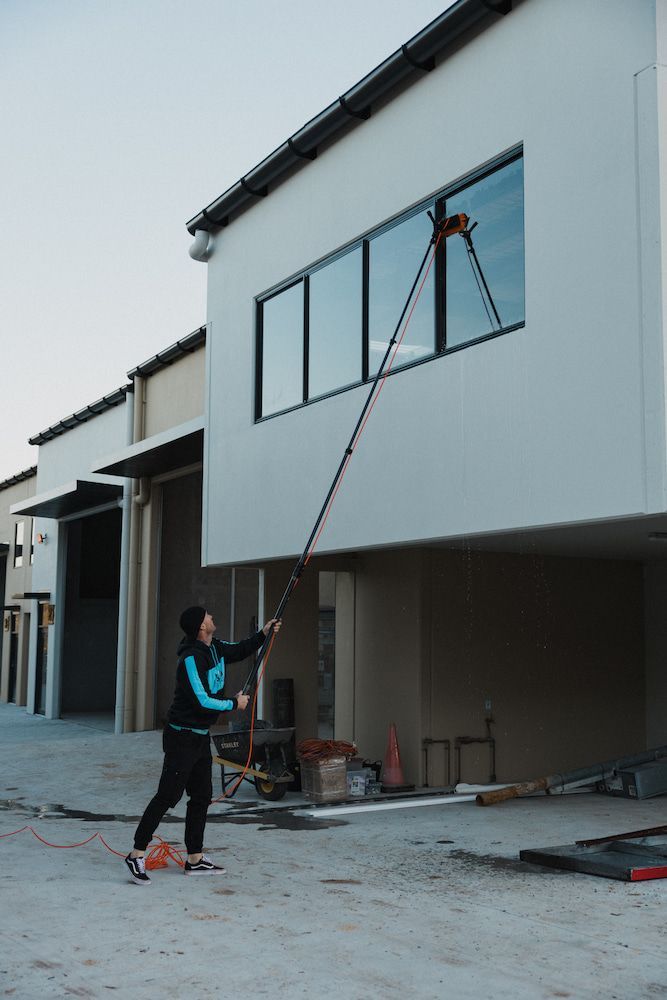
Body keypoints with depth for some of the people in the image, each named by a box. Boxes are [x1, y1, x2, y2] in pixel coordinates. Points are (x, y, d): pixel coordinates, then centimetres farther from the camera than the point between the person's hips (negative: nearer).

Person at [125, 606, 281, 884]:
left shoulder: (215, 648, 6)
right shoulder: (191, 658, -22)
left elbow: (239, 651, 27)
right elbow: (203, 701, -25)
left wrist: (262, 634, 13)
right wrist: (234, 704, -11)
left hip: (201, 736, 9)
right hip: (182, 737, -9)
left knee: (202, 796, 12)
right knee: (168, 796, -8)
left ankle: (194, 859, 20)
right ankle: (137, 853, 2)